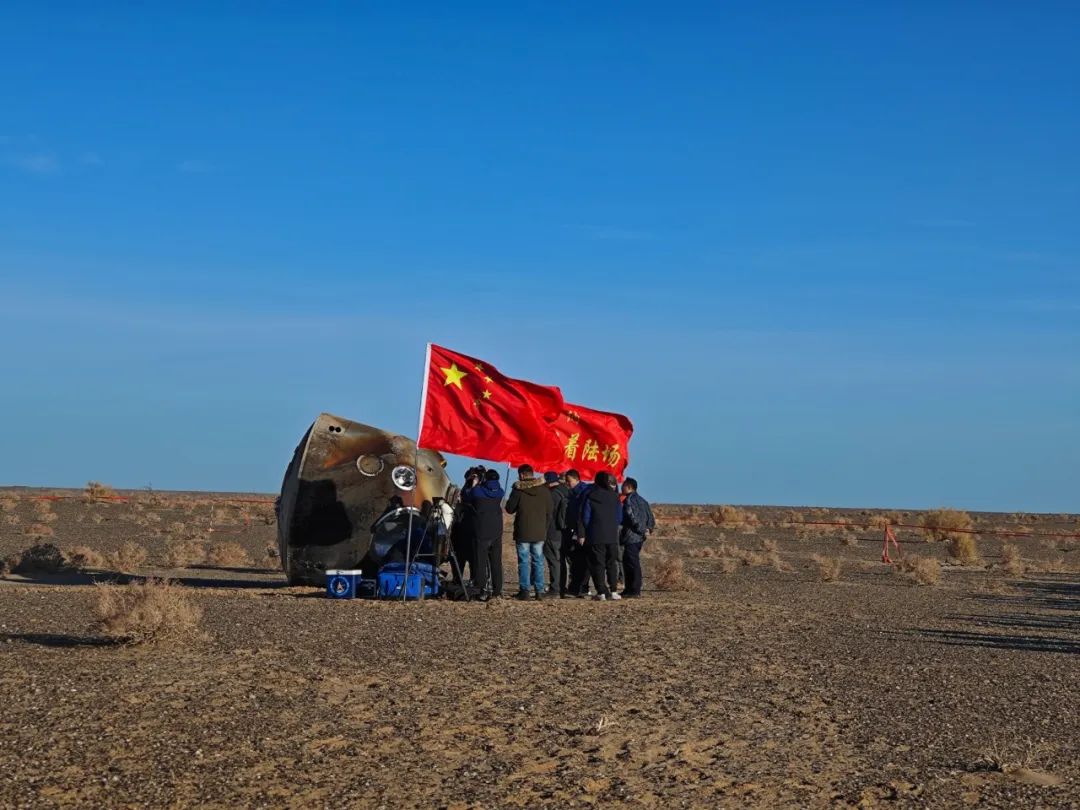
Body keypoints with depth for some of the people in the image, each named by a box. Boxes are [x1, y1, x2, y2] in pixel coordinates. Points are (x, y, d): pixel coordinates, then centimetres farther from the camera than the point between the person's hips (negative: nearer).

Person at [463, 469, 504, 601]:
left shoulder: (477, 491, -7)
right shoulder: (499, 492, 2)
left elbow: (464, 497, 8)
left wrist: (473, 486, 25)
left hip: (482, 533, -3)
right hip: (497, 532, 4)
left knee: (481, 561, 0)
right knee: (496, 562, 9)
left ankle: (483, 590, -7)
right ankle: (497, 591, 11)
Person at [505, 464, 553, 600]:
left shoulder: (518, 490, -10)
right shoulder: (544, 490, 2)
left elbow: (509, 508, -3)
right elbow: (550, 511, 6)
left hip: (523, 532, -3)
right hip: (540, 532, 3)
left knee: (524, 561, 2)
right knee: (538, 561, 9)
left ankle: (524, 590, -1)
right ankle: (539, 590, 7)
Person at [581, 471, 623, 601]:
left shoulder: (590, 496, -5)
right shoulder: (615, 496, 3)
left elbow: (585, 518, -3)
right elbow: (620, 518, 8)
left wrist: (587, 532, 12)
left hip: (596, 537, -3)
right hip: (612, 536, 3)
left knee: (597, 564, 0)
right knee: (611, 563, 12)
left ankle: (601, 592, -5)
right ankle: (613, 591, 6)